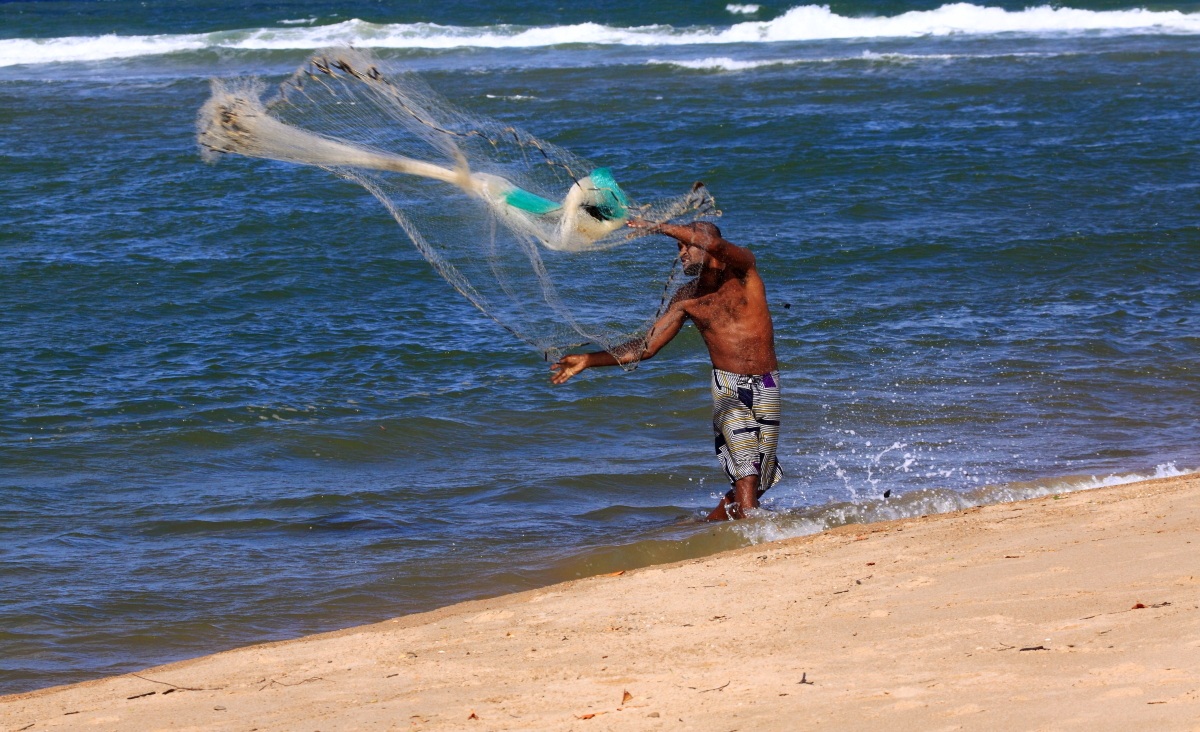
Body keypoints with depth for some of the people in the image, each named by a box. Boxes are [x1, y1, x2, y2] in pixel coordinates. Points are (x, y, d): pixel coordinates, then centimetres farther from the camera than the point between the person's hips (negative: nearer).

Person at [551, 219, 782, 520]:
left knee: (757, 483, 3)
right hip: (727, 387, 1)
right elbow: (646, 347, 9)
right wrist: (589, 360, 3)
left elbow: (714, 243, -25)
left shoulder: (743, 272, -2)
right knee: (745, 477, -20)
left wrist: (656, 227, -23)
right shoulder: (686, 298, 7)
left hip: (766, 388, 0)